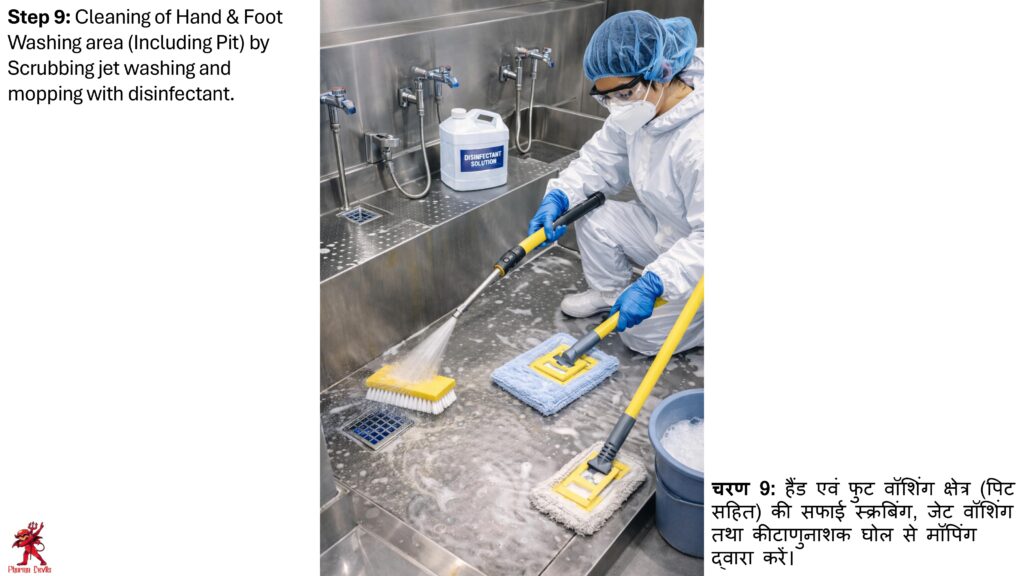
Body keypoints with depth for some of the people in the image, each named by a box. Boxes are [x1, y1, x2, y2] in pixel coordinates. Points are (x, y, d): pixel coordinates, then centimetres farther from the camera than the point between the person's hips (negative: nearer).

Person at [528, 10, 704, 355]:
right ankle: (610, 291, 17)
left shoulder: (699, 137, -36)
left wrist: (652, 285, -39)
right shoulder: (638, 110, -11)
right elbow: (599, 161, -1)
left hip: (696, 256, -7)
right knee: (591, 217, -7)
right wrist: (558, 197, -19)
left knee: (643, 334, -10)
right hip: (663, 229, 8)